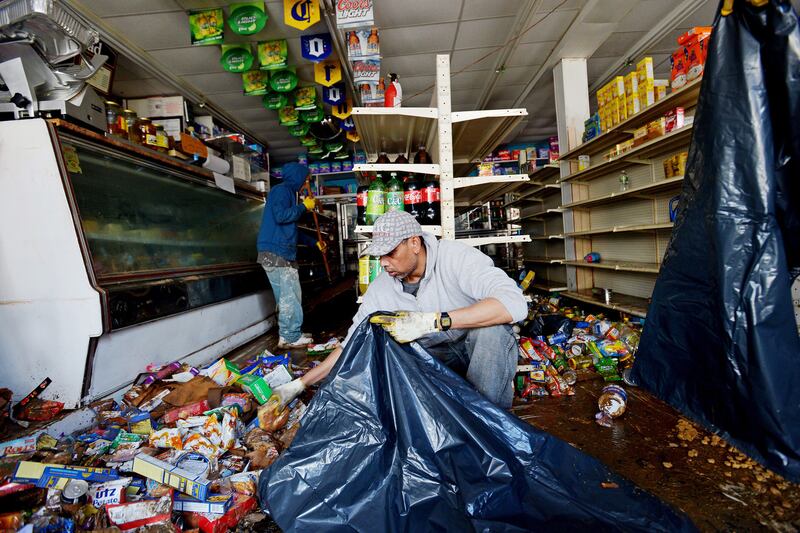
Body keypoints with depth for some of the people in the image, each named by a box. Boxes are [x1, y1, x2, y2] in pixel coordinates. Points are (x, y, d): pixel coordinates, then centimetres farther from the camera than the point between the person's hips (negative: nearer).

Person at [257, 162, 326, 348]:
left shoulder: (289, 192, 26)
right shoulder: (281, 190, -4)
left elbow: (292, 230, 31)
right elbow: (281, 216, -21)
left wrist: (314, 243, 34)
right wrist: (304, 206, -8)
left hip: (285, 254, 10)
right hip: (275, 253, -10)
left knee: (290, 296, 10)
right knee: (289, 296, -7)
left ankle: (289, 334, 17)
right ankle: (290, 337, 0)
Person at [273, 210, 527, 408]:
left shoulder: (454, 256, -23)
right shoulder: (381, 289, -8)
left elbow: (514, 304, -38)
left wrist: (430, 321, -44)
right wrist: (298, 385, -6)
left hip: (486, 345, -3)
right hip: (439, 355, 4)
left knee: (489, 324, -36)